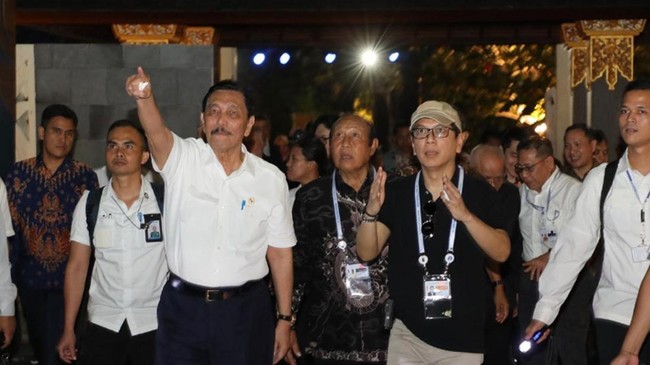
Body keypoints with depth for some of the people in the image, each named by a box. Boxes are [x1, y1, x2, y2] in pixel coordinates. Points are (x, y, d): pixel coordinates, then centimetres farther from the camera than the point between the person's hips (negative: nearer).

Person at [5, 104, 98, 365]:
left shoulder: (85, 176, -4)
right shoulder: (20, 172, 1)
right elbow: (9, 227, 3)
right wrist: (11, 278, 0)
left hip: (69, 279, -3)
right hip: (31, 277, 3)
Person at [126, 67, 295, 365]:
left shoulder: (271, 179, -1)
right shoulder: (182, 159, -3)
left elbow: (280, 253, 4)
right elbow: (156, 132, -26)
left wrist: (285, 319, 4)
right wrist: (145, 98, -47)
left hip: (245, 310, 1)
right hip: (182, 306, 0)